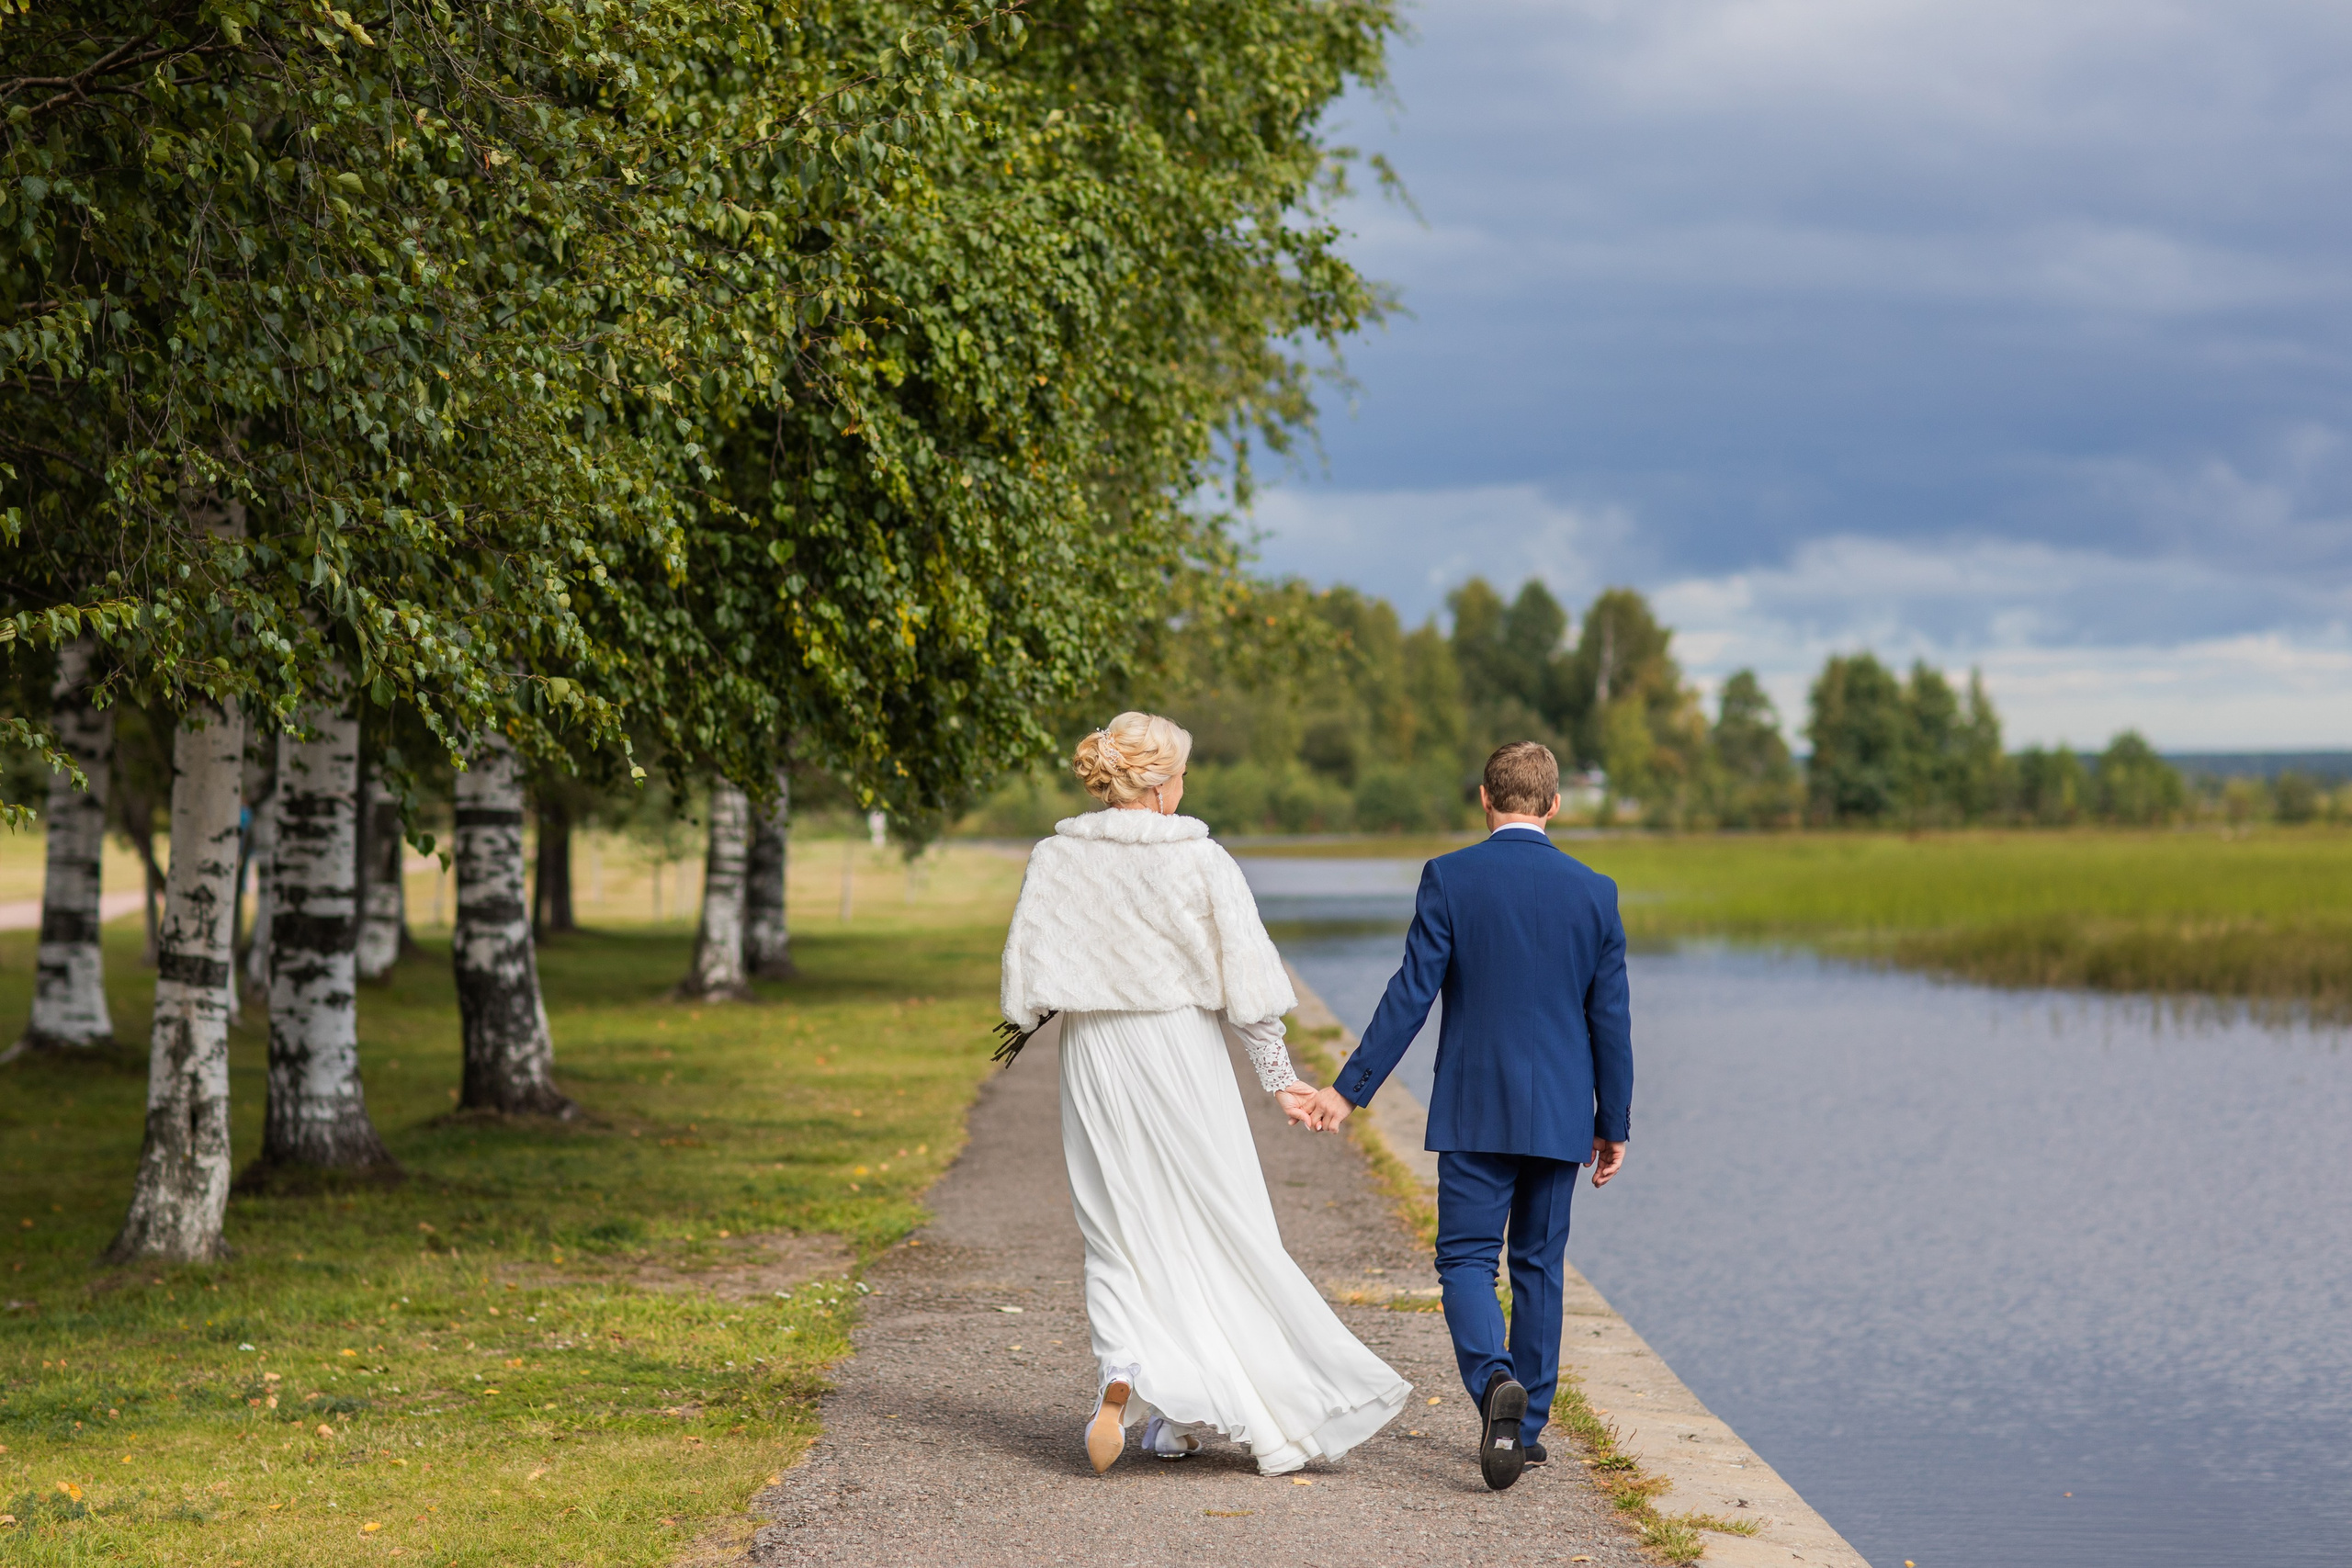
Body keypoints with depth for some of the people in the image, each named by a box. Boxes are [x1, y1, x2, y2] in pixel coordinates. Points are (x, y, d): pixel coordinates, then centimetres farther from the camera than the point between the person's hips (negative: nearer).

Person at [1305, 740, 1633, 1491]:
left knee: (1466, 1260, 2)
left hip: (1475, 1112, -2)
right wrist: (1613, 1124, 11)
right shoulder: (1592, 892, 0)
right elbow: (1611, 1019, 2)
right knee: (1539, 1265, 13)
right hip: (1561, 1114, 2)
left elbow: (1411, 993, -10)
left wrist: (1350, 1088, -4)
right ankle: (1526, 1427, 17)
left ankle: (1496, 1379, -25)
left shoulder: (1448, 879, -7)